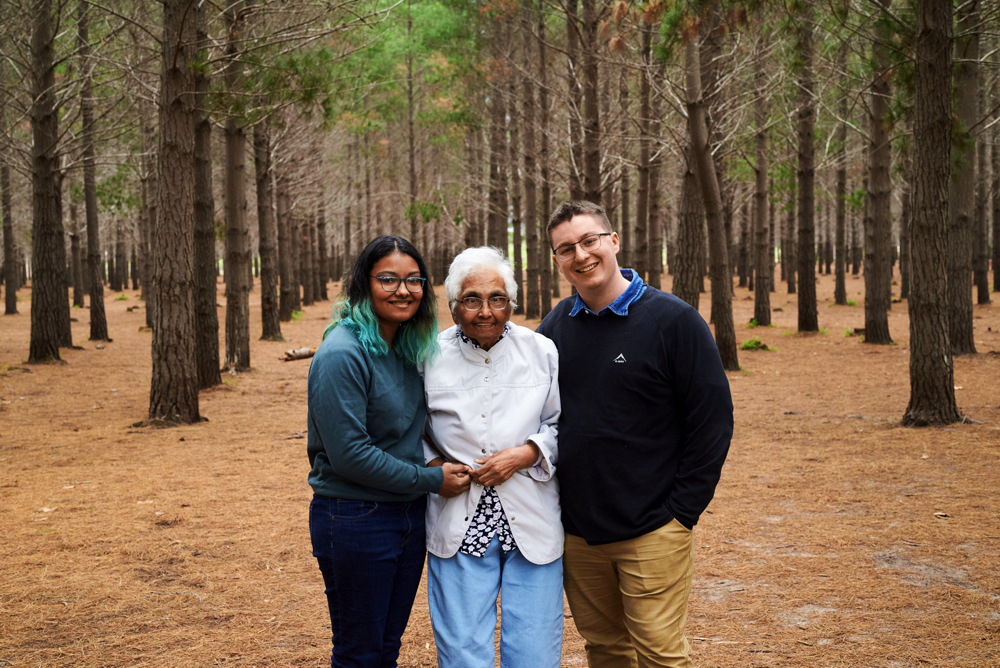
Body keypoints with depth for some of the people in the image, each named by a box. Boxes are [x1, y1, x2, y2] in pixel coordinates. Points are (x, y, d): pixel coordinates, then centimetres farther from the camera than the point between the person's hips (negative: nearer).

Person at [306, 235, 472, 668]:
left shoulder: (408, 349, 6)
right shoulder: (343, 354, -18)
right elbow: (349, 454, -22)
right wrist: (431, 479, -16)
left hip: (409, 515, 8)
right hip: (355, 520, -7)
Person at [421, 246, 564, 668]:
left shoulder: (542, 352, 2)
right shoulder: (429, 357, 1)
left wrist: (527, 453, -10)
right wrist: (431, 464, -3)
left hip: (532, 525, 1)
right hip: (458, 530, 0)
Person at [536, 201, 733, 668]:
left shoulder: (673, 320, -9)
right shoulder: (555, 326, 5)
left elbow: (712, 420, -8)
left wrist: (683, 511, -10)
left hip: (652, 531, -4)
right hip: (575, 532, 5)